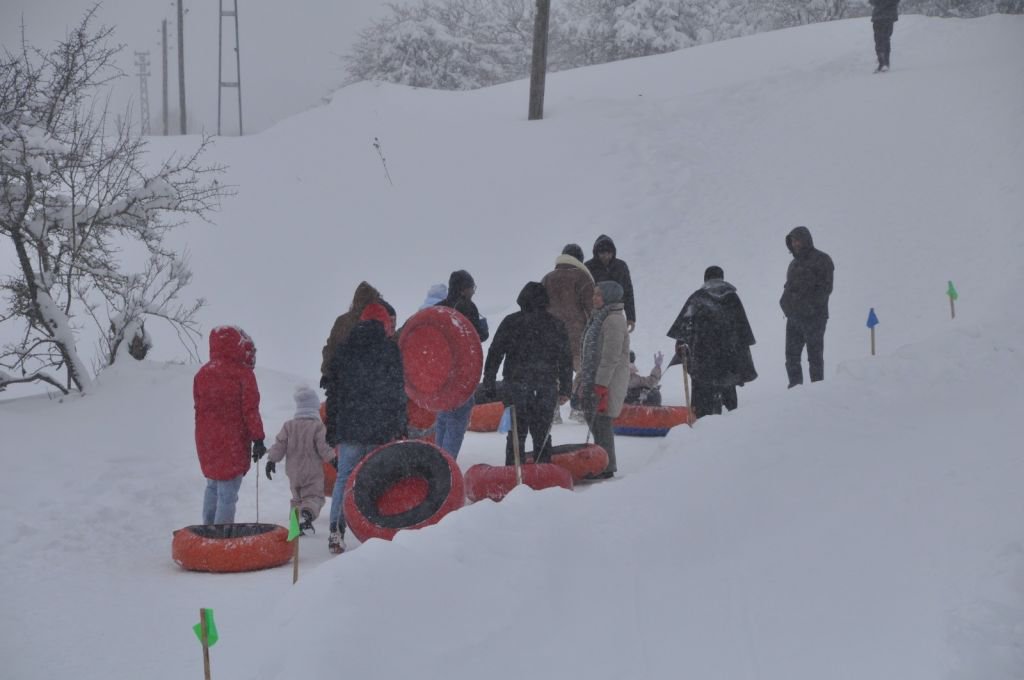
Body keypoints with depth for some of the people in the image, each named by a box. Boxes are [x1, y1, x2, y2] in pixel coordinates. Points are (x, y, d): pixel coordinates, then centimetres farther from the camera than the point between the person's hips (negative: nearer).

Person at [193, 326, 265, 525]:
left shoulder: (202, 374, 5)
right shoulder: (242, 373, -11)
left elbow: (199, 408, 12)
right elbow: (250, 410, -11)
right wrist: (258, 439, -5)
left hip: (206, 441, 6)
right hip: (233, 443, -6)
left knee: (212, 487, 22)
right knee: (227, 494, -3)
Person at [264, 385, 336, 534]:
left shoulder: (289, 426, 1)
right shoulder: (317, 426, -10)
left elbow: (280, 445, 0)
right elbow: (323, 448, -13)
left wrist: (271, 460, 7)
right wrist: (332, 459, -2)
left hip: (294, 472, 4)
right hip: (313, 472, -4)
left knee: (297, 497, 20)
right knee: (314, 497, -4)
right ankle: (308, 513, -34)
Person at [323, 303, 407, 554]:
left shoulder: (343, 350, 9)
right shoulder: (390, 350, -2)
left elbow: (333, 392, 11)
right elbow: (397, 392, -2)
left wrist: (331, 430, 16)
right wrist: (401, 426, 5)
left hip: (348, 428, 2)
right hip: (381, 428, -2)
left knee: (344, 477, 6)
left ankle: (336, 530, -6)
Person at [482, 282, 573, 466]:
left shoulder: (511, 322, -1)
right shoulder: (556, 325, 6)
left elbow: (494, 354, -1)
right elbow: (566, 359, 9)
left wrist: (489, 383, 4)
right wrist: (565, 389, 15)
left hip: (516, 386, -2)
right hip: (547, 387, 2)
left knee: (516, 433, 3)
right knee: (542, 434, 11)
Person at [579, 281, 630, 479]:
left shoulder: (614, 320, -16)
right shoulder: (600, 317, 16)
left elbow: (611, 356, -20)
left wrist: (601, 385, -22)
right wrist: (585, 380, 21)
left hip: (607, 381, -10)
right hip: (594, 379, 10)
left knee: (601, 421, -8)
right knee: (594, 419, 13)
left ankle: (606, 469, -3)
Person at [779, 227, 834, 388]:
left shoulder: (821, 260, -3)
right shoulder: (794, 263, 20)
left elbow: (825, 288, -10)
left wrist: (810, 305, -20)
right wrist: (785, 300, 5)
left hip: (813, 316, -7)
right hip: (793, 317, 7)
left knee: (815, 356, -3)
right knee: (791, 356, 6)